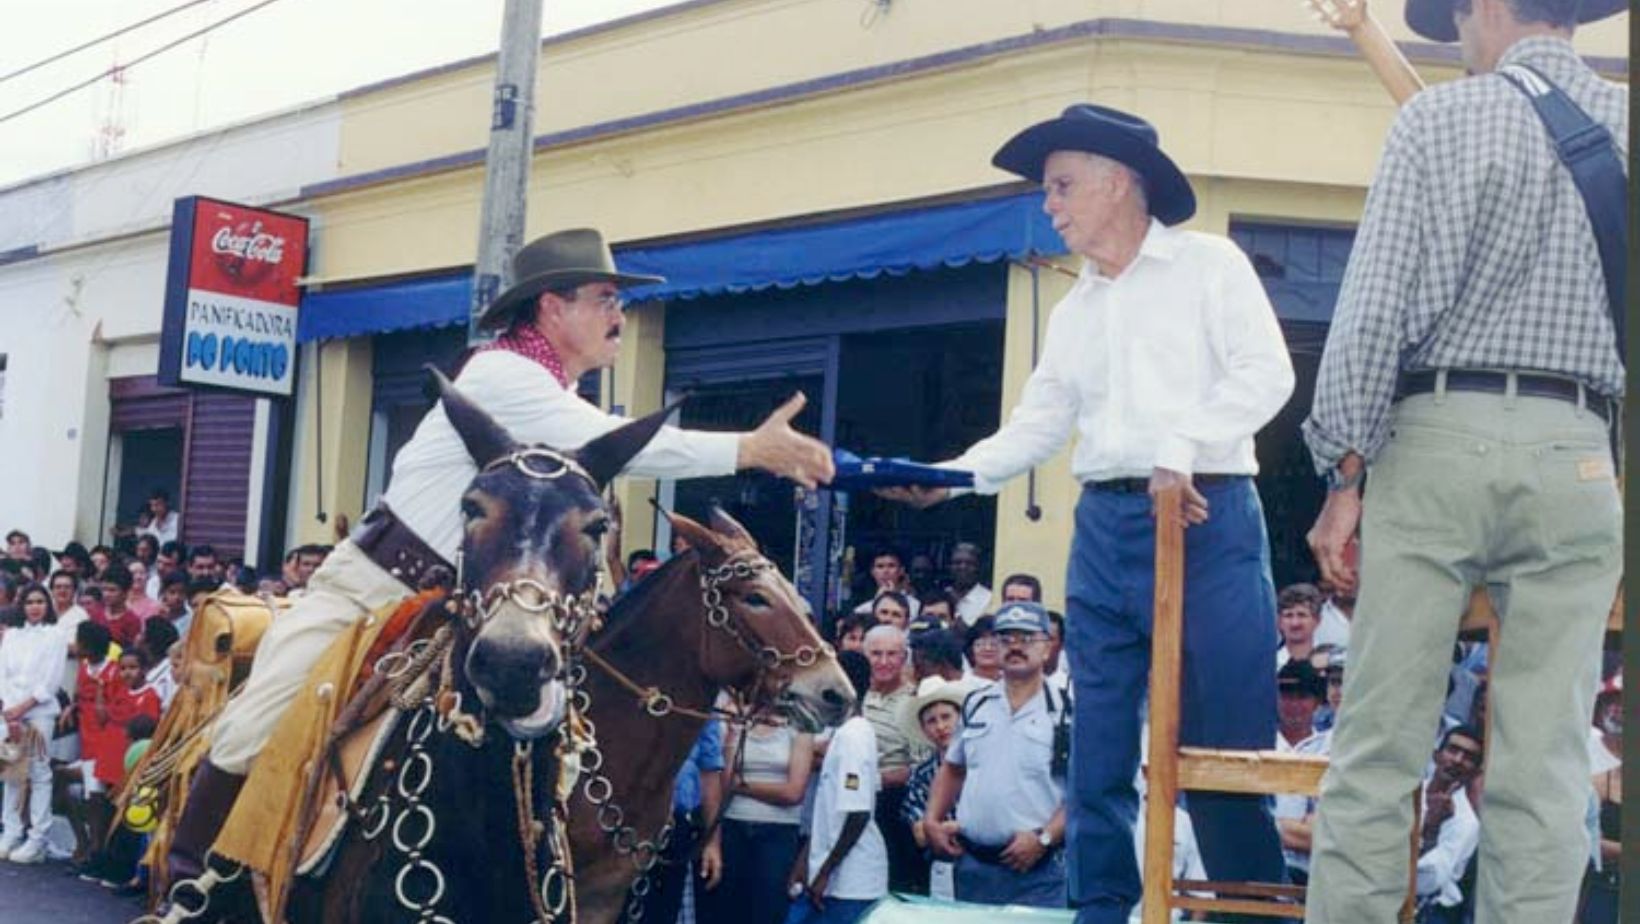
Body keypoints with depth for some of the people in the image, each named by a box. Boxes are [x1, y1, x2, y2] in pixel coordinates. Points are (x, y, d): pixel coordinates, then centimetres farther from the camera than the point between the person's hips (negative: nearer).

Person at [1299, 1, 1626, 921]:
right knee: (1545, 760, 3)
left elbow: (1375, 309, -6)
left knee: (1380, 742, 1)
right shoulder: (1625, 122, 9)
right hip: (1573, 454, 2)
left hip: (1436, 437, -2)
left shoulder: (1440, 117, 0)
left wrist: (1345, 476, -2)